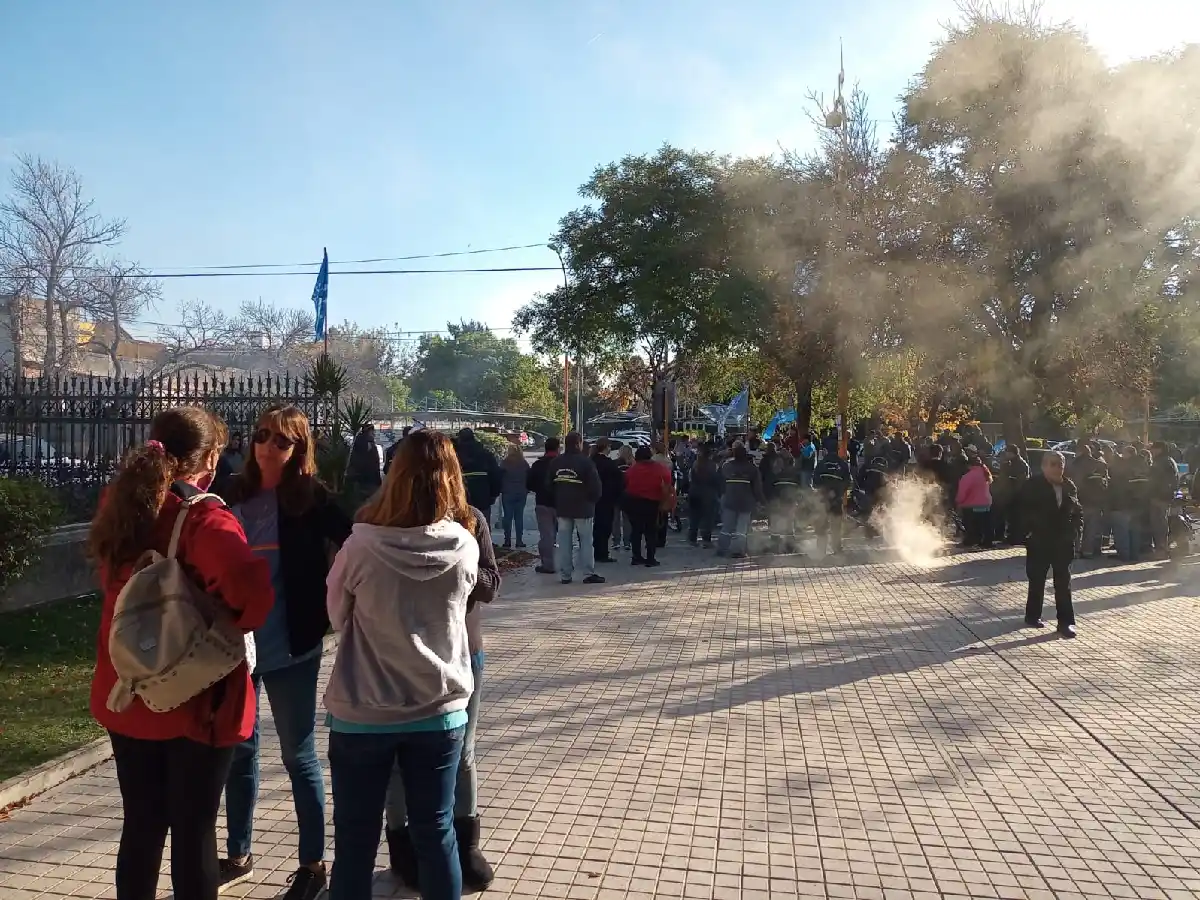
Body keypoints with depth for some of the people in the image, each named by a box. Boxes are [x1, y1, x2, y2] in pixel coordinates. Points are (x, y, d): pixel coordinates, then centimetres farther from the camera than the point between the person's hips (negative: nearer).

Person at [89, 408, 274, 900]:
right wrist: (234, 623, -20)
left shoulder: (120, 506, 2)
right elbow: (253, 585, -38)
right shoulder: (204, 518, -21)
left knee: (141, 826, 20)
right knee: (194, 832, 9)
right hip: (195, 701, -6)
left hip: (127, 697, 6)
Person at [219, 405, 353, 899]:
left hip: (289, 647, -4)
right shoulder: (234, 494, 3)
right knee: (239, 751, 18)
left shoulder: (312, 497, -9)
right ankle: (238, 856, 36)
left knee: (299, 756, 7)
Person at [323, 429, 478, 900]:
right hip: (440, 710, 2)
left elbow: (337, 614, 0)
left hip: (362, 712, -1)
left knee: (355, 838, 14)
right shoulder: (464, 546, -11)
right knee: (436, 833, 15)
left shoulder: (361, 545, -16)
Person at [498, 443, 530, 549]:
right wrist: (526, 491, 15)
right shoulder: (525, 464, 1)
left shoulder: (505, 464, -9)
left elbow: (500, 479, -4)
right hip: (521, 494, 3)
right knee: (519, 516, 6)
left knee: (508, 517, 3)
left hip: (508, 493, -3)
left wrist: (500, 491, 6)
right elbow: (529, 480, 7)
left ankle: (508, 541, 3)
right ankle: (519, 541, 5)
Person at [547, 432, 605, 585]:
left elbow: (549, 484, 12)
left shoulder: (555, 463, 5)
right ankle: (589, 573, 1)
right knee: (586, 540, 2)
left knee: (564, 542, 7)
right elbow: (596, 485, -13)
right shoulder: (585, 462, -13)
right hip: (582, 507, -5)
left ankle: (565, 575, 9)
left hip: (562, 508, 5)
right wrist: (593, 499, 5)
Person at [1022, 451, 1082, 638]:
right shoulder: (1033, 486, -8)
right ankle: (1033, 616, 23)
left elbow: (1078, 511, 12)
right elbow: (1025, 512, -9)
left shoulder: (1069, 486, 5)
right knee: (1037, 580, 8)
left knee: (1063, 583, 4)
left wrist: (1074, 528, 0)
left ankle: (1066, 622, 8)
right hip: (1040, 542, -3)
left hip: (1064, 542, 4)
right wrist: (1032, 530, -14)